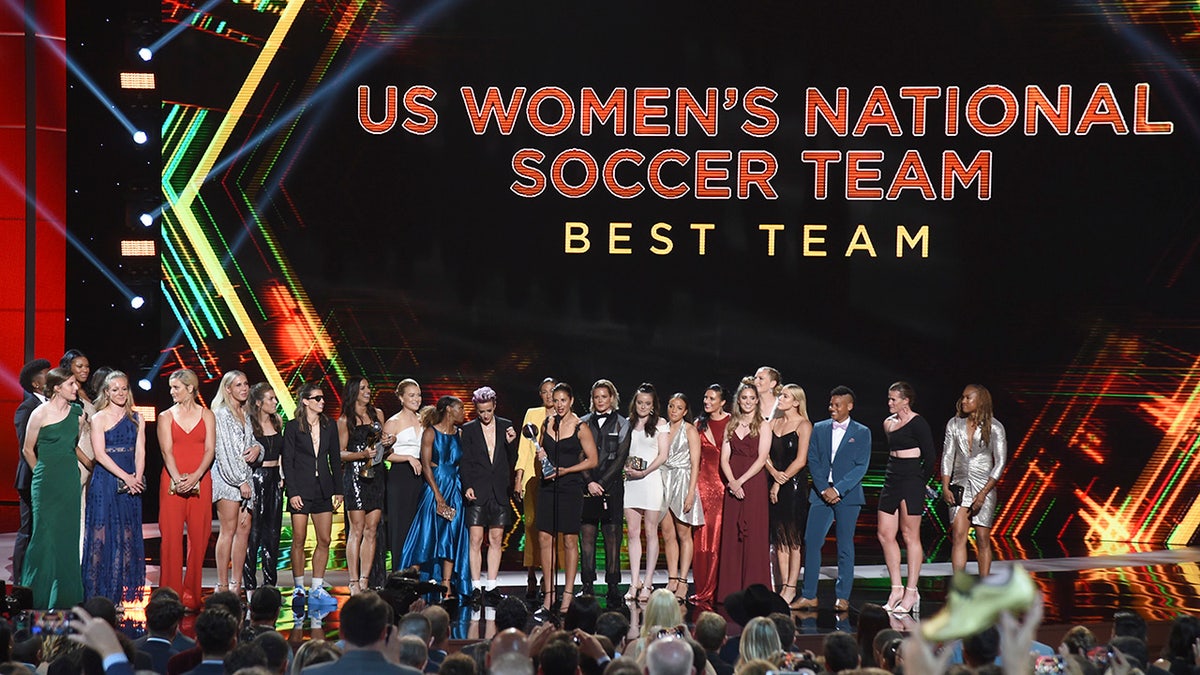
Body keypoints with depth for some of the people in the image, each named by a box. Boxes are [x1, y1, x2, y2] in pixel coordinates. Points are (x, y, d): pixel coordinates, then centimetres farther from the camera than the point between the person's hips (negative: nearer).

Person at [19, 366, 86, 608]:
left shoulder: (77, 412, 5)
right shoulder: (40, 413, -9)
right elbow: (28, 449, 2)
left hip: (70, 480, 5)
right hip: (46, 483, -5)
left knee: (68, 534, 6)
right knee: (45, 535, -3)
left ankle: (65, 595, 12)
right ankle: (38, 597, 7)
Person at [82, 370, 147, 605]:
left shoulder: (136, 419, 12)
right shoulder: (99, 418, -1)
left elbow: (140, 451, 7)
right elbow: (100, 454, -9)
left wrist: (137, 477, -10)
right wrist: (125, 477, -14)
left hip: (131, 483, 4)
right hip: (106, 481, -4)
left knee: (129, 535, 4)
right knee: (104, 532, -5)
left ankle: (125, 590, 7)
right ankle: (101, 592, -1)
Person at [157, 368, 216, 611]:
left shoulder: (206, 415, 9)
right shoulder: (166, 417, 8)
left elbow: (210, 450, 0)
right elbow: (167, 451, -3)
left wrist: (195, 476, -17)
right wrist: (178, 478, -20)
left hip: (200, 482, 1)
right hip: (172, 482, -1)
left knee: (199, 537, -1)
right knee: (171, 537, -4)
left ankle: (191, 595, 6)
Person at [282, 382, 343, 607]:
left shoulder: (329, 426, 10)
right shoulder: (293, 427, -2)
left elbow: (335, 460, 14)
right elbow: (287, 461, -4)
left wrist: (338, 490, 9)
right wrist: (292, 492, -11)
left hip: (323, 490, 4)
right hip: (301, 489, -4)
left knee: (324, 541, 1)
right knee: (299, 540, -3)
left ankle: (317, 589, 8)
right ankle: (299, 588, 5)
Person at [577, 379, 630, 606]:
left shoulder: (622, 424, 6)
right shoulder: (584, 423, 12)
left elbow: (620, 458, -1)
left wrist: (602, 483, -9)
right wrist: (589, 482, -7)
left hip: (611, 485, -2)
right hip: (587, 484, 2)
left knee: (612, 536, -4)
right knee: (587, 535, -1)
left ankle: (613, 587, -2)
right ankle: (587, 586, 1)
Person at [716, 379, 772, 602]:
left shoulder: (763, 425, 1)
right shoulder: (731, 426, 12)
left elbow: (762, 458, -7)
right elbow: (724, 458, 7)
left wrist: (741, 480, -13)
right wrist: (732, 481, -9)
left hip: (754, 483, -4)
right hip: (733, 486, 4)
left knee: (753, 536, -5)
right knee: (732, 536, 3)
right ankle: (732, 590, 7)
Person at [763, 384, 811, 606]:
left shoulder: (803, 425, -5)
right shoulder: (774, 423, 13)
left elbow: (801, 460, -11)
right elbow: (765, 454, 9)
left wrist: (780, 482, -11)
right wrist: (773, 472, -10)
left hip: (794, 485, -6)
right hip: (775, 484, 6)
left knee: (793, 537, -3)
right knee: (779, 537, 6)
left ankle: (791, 587, -1)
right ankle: (783, 585, 10)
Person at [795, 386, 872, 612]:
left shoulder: (861, 433, 3)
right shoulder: (819, 429, 10)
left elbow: (861, 467, -4)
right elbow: (813, 461, 5)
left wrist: (838, 489, -13)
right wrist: (824, 489, -8)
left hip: (847, 495, -2)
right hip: (821, 494, 2)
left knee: (845, 547, 1)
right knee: (811, 542, -3)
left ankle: (842, 597, 6)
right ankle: (809, 596, 1)